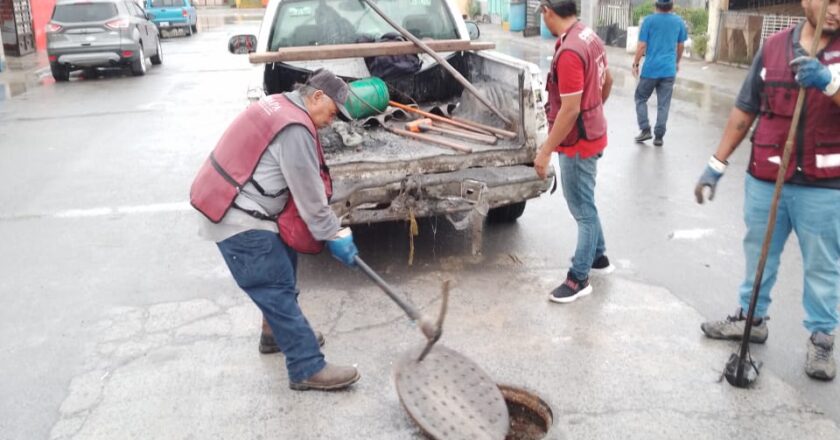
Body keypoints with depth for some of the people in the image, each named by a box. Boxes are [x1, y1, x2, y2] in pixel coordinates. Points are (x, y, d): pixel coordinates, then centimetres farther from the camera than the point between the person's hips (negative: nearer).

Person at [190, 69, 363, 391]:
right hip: (239, 221, -10)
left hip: (240, 211, 10)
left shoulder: (280, 107, 13)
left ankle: (278, 334, 38)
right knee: (278, 290, -7)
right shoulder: (295, 129, -20)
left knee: (280, 278, 21)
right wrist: (334, 235, -5)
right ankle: (308, 369, -1)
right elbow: (309, 195, -16)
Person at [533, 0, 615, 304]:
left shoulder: (569, 51, -27)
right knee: (584, 204, 23)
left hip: (578, 143, -9)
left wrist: (545, 151, -22)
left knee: (582, 209, 2)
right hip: (592, 134, 9)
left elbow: (570, 110, -27)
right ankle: (598, 257, 38)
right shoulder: (590, 37, 3)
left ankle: (579, 279, 14)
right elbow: (607, 81, 16)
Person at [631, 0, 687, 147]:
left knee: (641, 98, 15)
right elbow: (680, 46, 14)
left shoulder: (649, 20, -6)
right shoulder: (679, 21, 5)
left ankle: (645, 130, 6)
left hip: (650, 68, -2)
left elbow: (642, 46, -8)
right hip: (669, 69, 3)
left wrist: (636, 64, 2)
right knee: (663, 104, 6)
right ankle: (659, 137, 7)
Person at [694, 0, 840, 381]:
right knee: (758, 255, 17)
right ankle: (752, 318, 35)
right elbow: (744, 110, 6)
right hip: (764, 179, 3)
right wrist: (717, 164, 6)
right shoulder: (774, 46, 2)